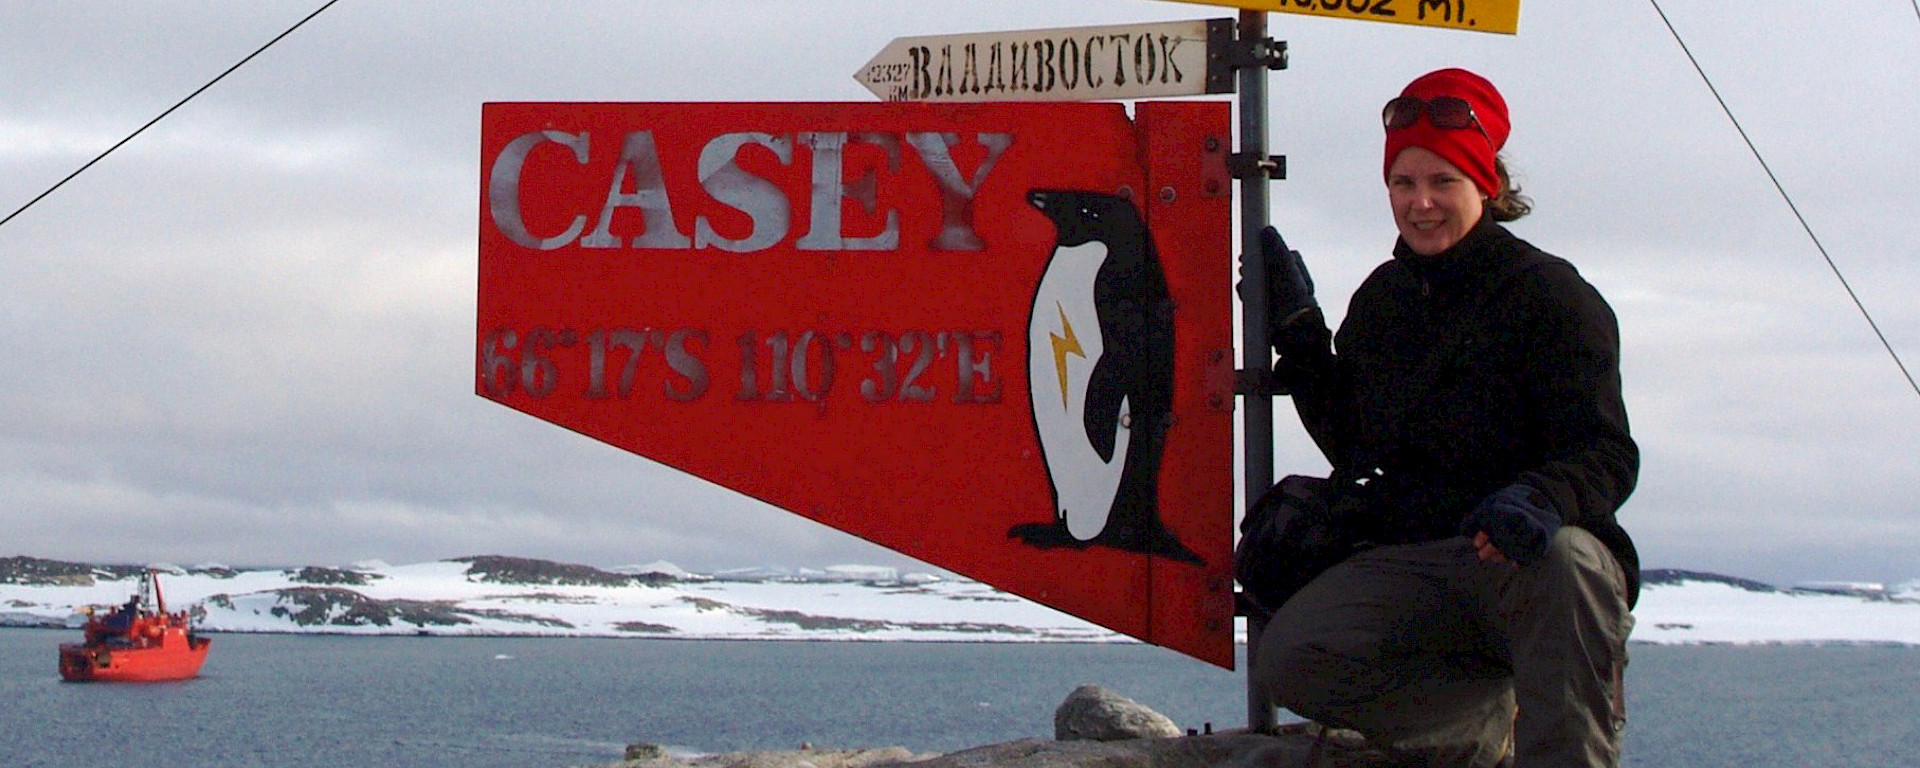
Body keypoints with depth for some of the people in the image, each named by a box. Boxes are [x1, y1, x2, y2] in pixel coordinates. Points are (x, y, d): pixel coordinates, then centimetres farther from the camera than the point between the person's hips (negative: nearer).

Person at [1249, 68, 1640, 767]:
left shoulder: (1551, 295, -3)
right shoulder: (1382, 299, 14)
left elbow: (1606, 455, -11)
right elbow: (1354, 448, 21)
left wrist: (1541, 499, -34)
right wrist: (1299, 337, 14)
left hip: (1521, 557, -5)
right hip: (1410, 569, 5)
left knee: (1566, 559, -41)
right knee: (1288, 659, -22)